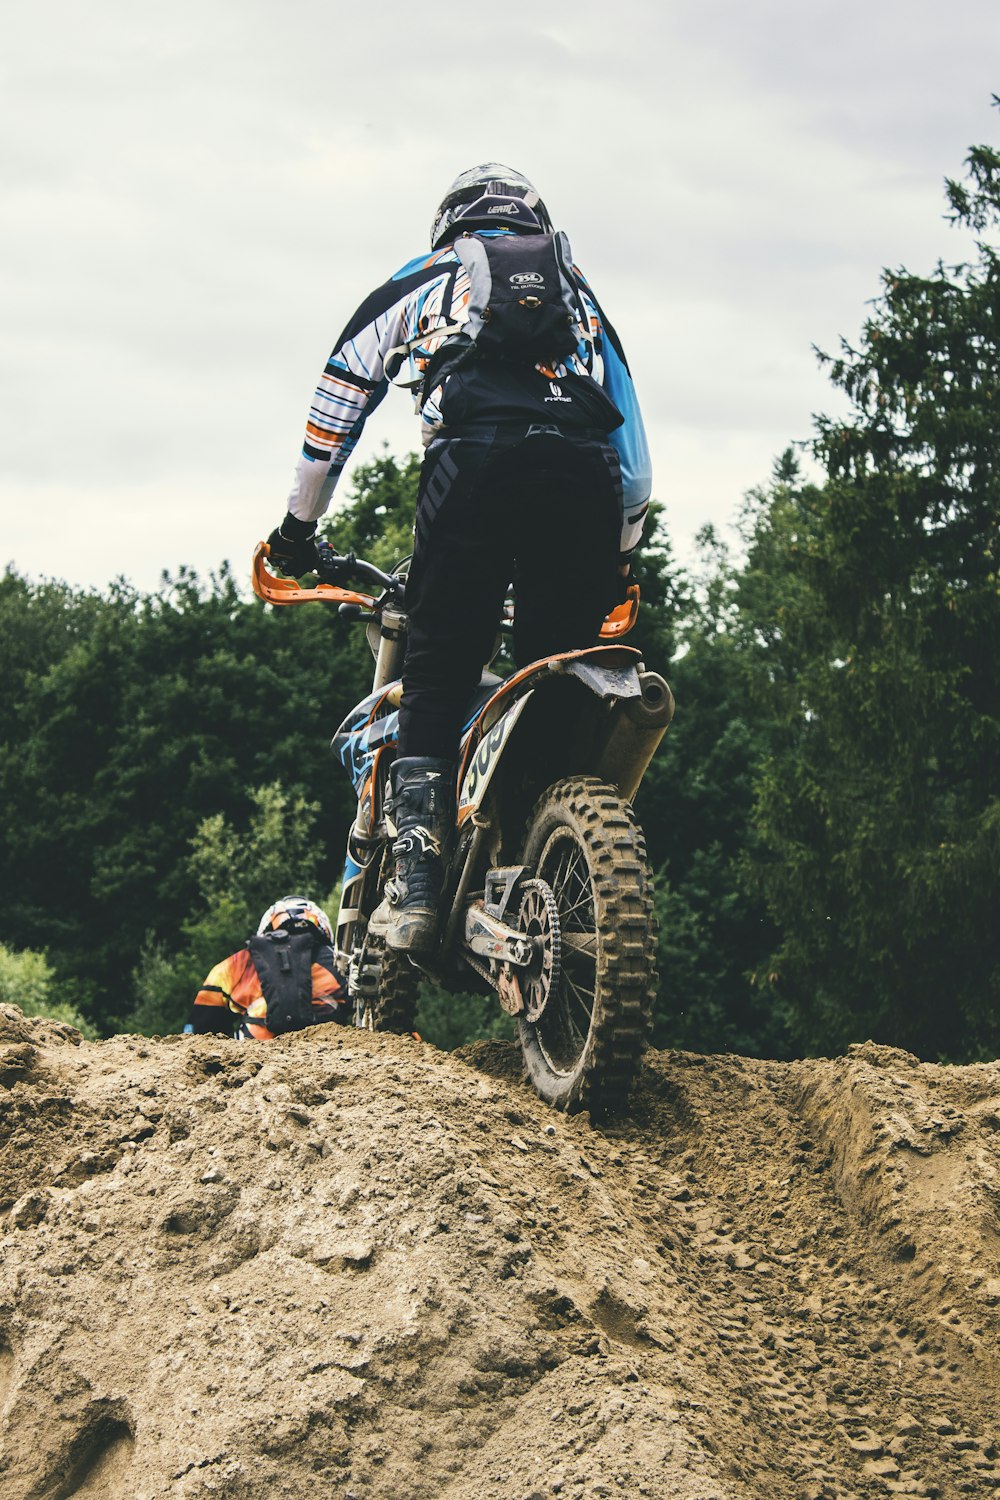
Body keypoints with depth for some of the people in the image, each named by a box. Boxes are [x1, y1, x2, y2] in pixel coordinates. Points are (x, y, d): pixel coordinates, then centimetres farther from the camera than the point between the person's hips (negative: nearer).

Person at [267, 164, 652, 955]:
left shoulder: (419, 281, 32)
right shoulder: (582, 296, 38)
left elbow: (337, 401, 32)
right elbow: (636, 457, 36)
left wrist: (298, 528, 40)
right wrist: (615, 563, 45)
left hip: (476, 458, -2)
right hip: (586, 468, 2)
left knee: (436, 680, 2)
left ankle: (416, 882, -12)